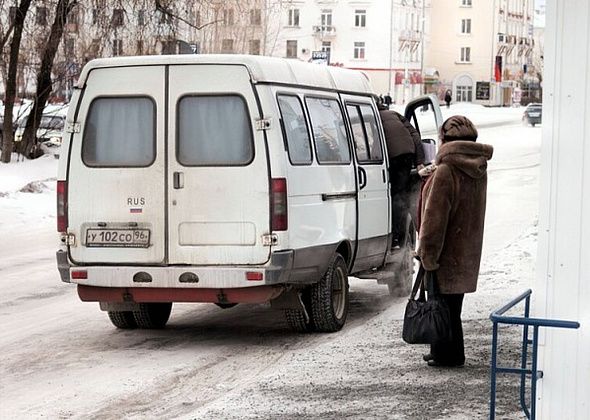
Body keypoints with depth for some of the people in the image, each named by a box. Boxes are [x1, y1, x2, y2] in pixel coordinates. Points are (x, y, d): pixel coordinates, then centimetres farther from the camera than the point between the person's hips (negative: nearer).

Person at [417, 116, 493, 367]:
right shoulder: (478, 171, 8)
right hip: (467, 251, 8)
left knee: (443, 302, 1)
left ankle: (448, 355, 6)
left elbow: (435, 217, -18)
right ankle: (442, 353, 23)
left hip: (448, 252, -8)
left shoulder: (446, 172, -18)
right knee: (452, 305, 15)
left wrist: (428, 254, -15)